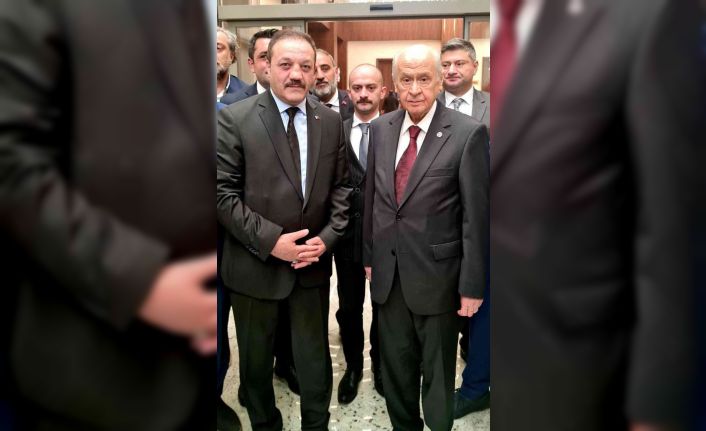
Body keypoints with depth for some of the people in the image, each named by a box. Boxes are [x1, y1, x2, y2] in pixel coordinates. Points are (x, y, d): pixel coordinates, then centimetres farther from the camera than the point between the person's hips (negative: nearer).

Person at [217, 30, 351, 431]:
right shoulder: (235, 118, -9)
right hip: (255, 263, -2)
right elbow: (224, 192, -12)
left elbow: (341, 186, 6)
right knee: (256, 359, 17)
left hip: (313, 262, 2)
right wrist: (270, 241, -17)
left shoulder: (331, 120, 2)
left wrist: (327, 237, -8)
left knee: (314, 356, 16)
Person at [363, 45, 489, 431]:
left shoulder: (468, 133, -12)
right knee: (395, 365, 20)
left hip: (436, 275, -4)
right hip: (387, 272, 5)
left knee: (437, 368, 15)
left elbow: (476, 215, -12)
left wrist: (472, 285, -11)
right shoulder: (380, 129, 3)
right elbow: (371, 197, 10)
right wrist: (369, 255, 11)